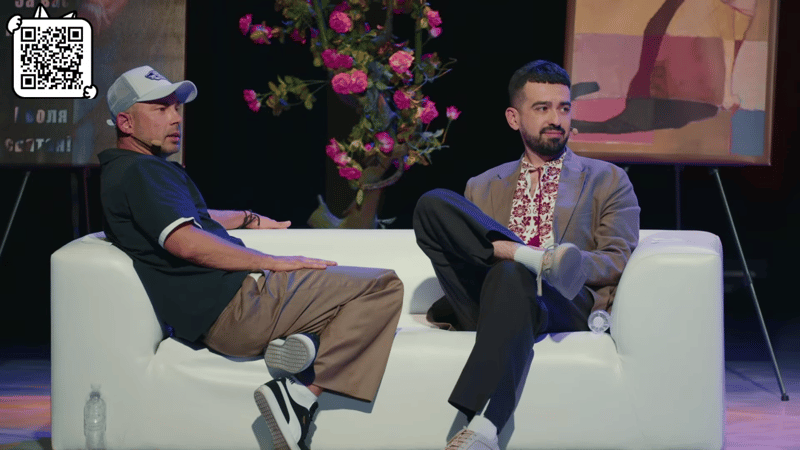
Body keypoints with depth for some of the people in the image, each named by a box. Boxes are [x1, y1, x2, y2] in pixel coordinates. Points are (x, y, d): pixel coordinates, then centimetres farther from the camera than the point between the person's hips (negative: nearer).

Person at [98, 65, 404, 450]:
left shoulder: (121, 173, 22)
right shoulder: (140, 171, -12)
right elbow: (187, 243, -26)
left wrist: (249, 219, 51)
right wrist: (274, 262, -18)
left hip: (212, 318, 11)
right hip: (234, 307, -11)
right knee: (383, 287, -10)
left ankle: (306, 341, -6)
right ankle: (301, 394, -21)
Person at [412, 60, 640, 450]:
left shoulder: (607, 180, 21)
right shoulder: (483, 187, 29)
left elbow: (619, 262, 8)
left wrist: (569, 265, -13)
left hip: (566, 305, -3)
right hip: (488, 301, 3)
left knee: (511, 276, -41)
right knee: (432, 204, -18)